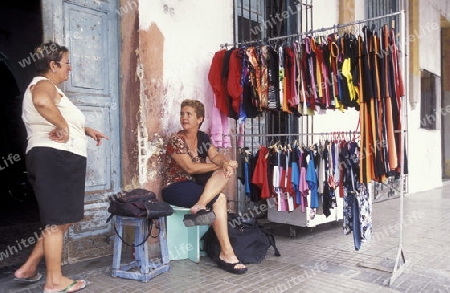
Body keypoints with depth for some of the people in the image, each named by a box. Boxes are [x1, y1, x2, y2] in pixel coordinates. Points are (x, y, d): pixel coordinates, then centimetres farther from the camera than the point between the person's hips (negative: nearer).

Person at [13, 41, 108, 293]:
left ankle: (29, 269, 23)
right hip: (56, 158, -11)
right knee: (58, 220, -3)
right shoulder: (44, 84, -8)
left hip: (57, 160, 11)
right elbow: (42, 102, -35)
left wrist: (87, 130, 25)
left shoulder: (47, 87, 26)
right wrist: (63, 126, -22)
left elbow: (62, 121, 39)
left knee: (62, 219, 17)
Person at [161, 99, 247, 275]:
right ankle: (226, 254, -25)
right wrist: (218, 165, -17)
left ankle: (200, 206, -35)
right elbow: (190, 168, -20)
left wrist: (225, 163, -30)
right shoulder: (175, 141, -11)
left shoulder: (203, 137, 8)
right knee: (219, 199, -26)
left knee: (227, 170, -19)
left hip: (196, 185, 6)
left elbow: (215, 155, -6)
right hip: (175, 189, -6)